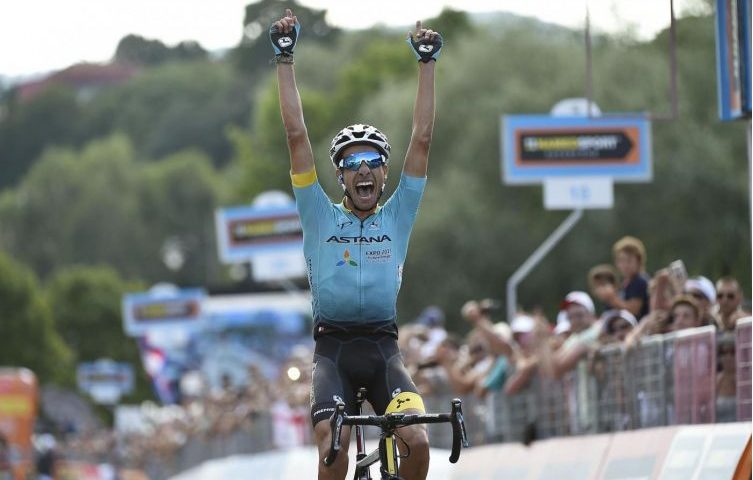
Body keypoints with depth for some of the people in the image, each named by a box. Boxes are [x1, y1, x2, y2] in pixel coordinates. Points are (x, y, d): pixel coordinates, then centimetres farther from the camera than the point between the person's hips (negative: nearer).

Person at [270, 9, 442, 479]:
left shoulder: (398, 216, 13)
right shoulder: (321, 218, 11)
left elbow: (422, 139, 9)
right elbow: (297, 136, 7)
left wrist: (427, 63, 7)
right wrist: (286, 59, 4)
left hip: (383, 347, 1)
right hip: (333, 347, -1)